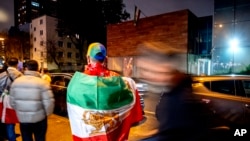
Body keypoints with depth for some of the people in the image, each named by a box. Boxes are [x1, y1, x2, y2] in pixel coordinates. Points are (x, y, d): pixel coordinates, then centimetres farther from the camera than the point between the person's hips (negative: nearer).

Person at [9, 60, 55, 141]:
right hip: (39, 118, -3)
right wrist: (47, 113, 0)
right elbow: (49, 102, -20)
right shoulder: (42, 82, -16)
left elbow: (12, 101, 4)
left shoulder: (16, 82, -2)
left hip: (22, 118, 4)